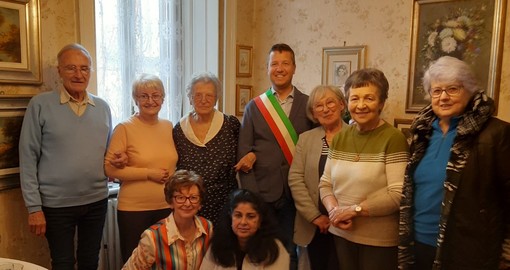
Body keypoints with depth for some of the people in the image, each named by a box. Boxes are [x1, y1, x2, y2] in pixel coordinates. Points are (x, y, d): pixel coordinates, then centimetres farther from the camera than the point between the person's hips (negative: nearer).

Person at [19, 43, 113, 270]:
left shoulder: (102, 107, 5)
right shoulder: (40, 105, -7)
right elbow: (28, 158, -7)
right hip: (56, 204, -3)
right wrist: (34, 207, -9)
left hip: (97, 200, 4)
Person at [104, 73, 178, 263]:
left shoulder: (169, 126, 6)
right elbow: (110, 168, -12)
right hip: (134, 209, -4)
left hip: (167, 206, 4)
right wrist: (149, 173, -15)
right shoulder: (124, 128, -8)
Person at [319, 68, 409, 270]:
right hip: (342, 234, 5)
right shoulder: (340, 137, 5)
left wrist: (354, 210, -17)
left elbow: (398, 194, -20)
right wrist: (334, 210, -12)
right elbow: (325, 183, 6)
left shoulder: (393, 139, -13)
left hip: (379, 240, -5)